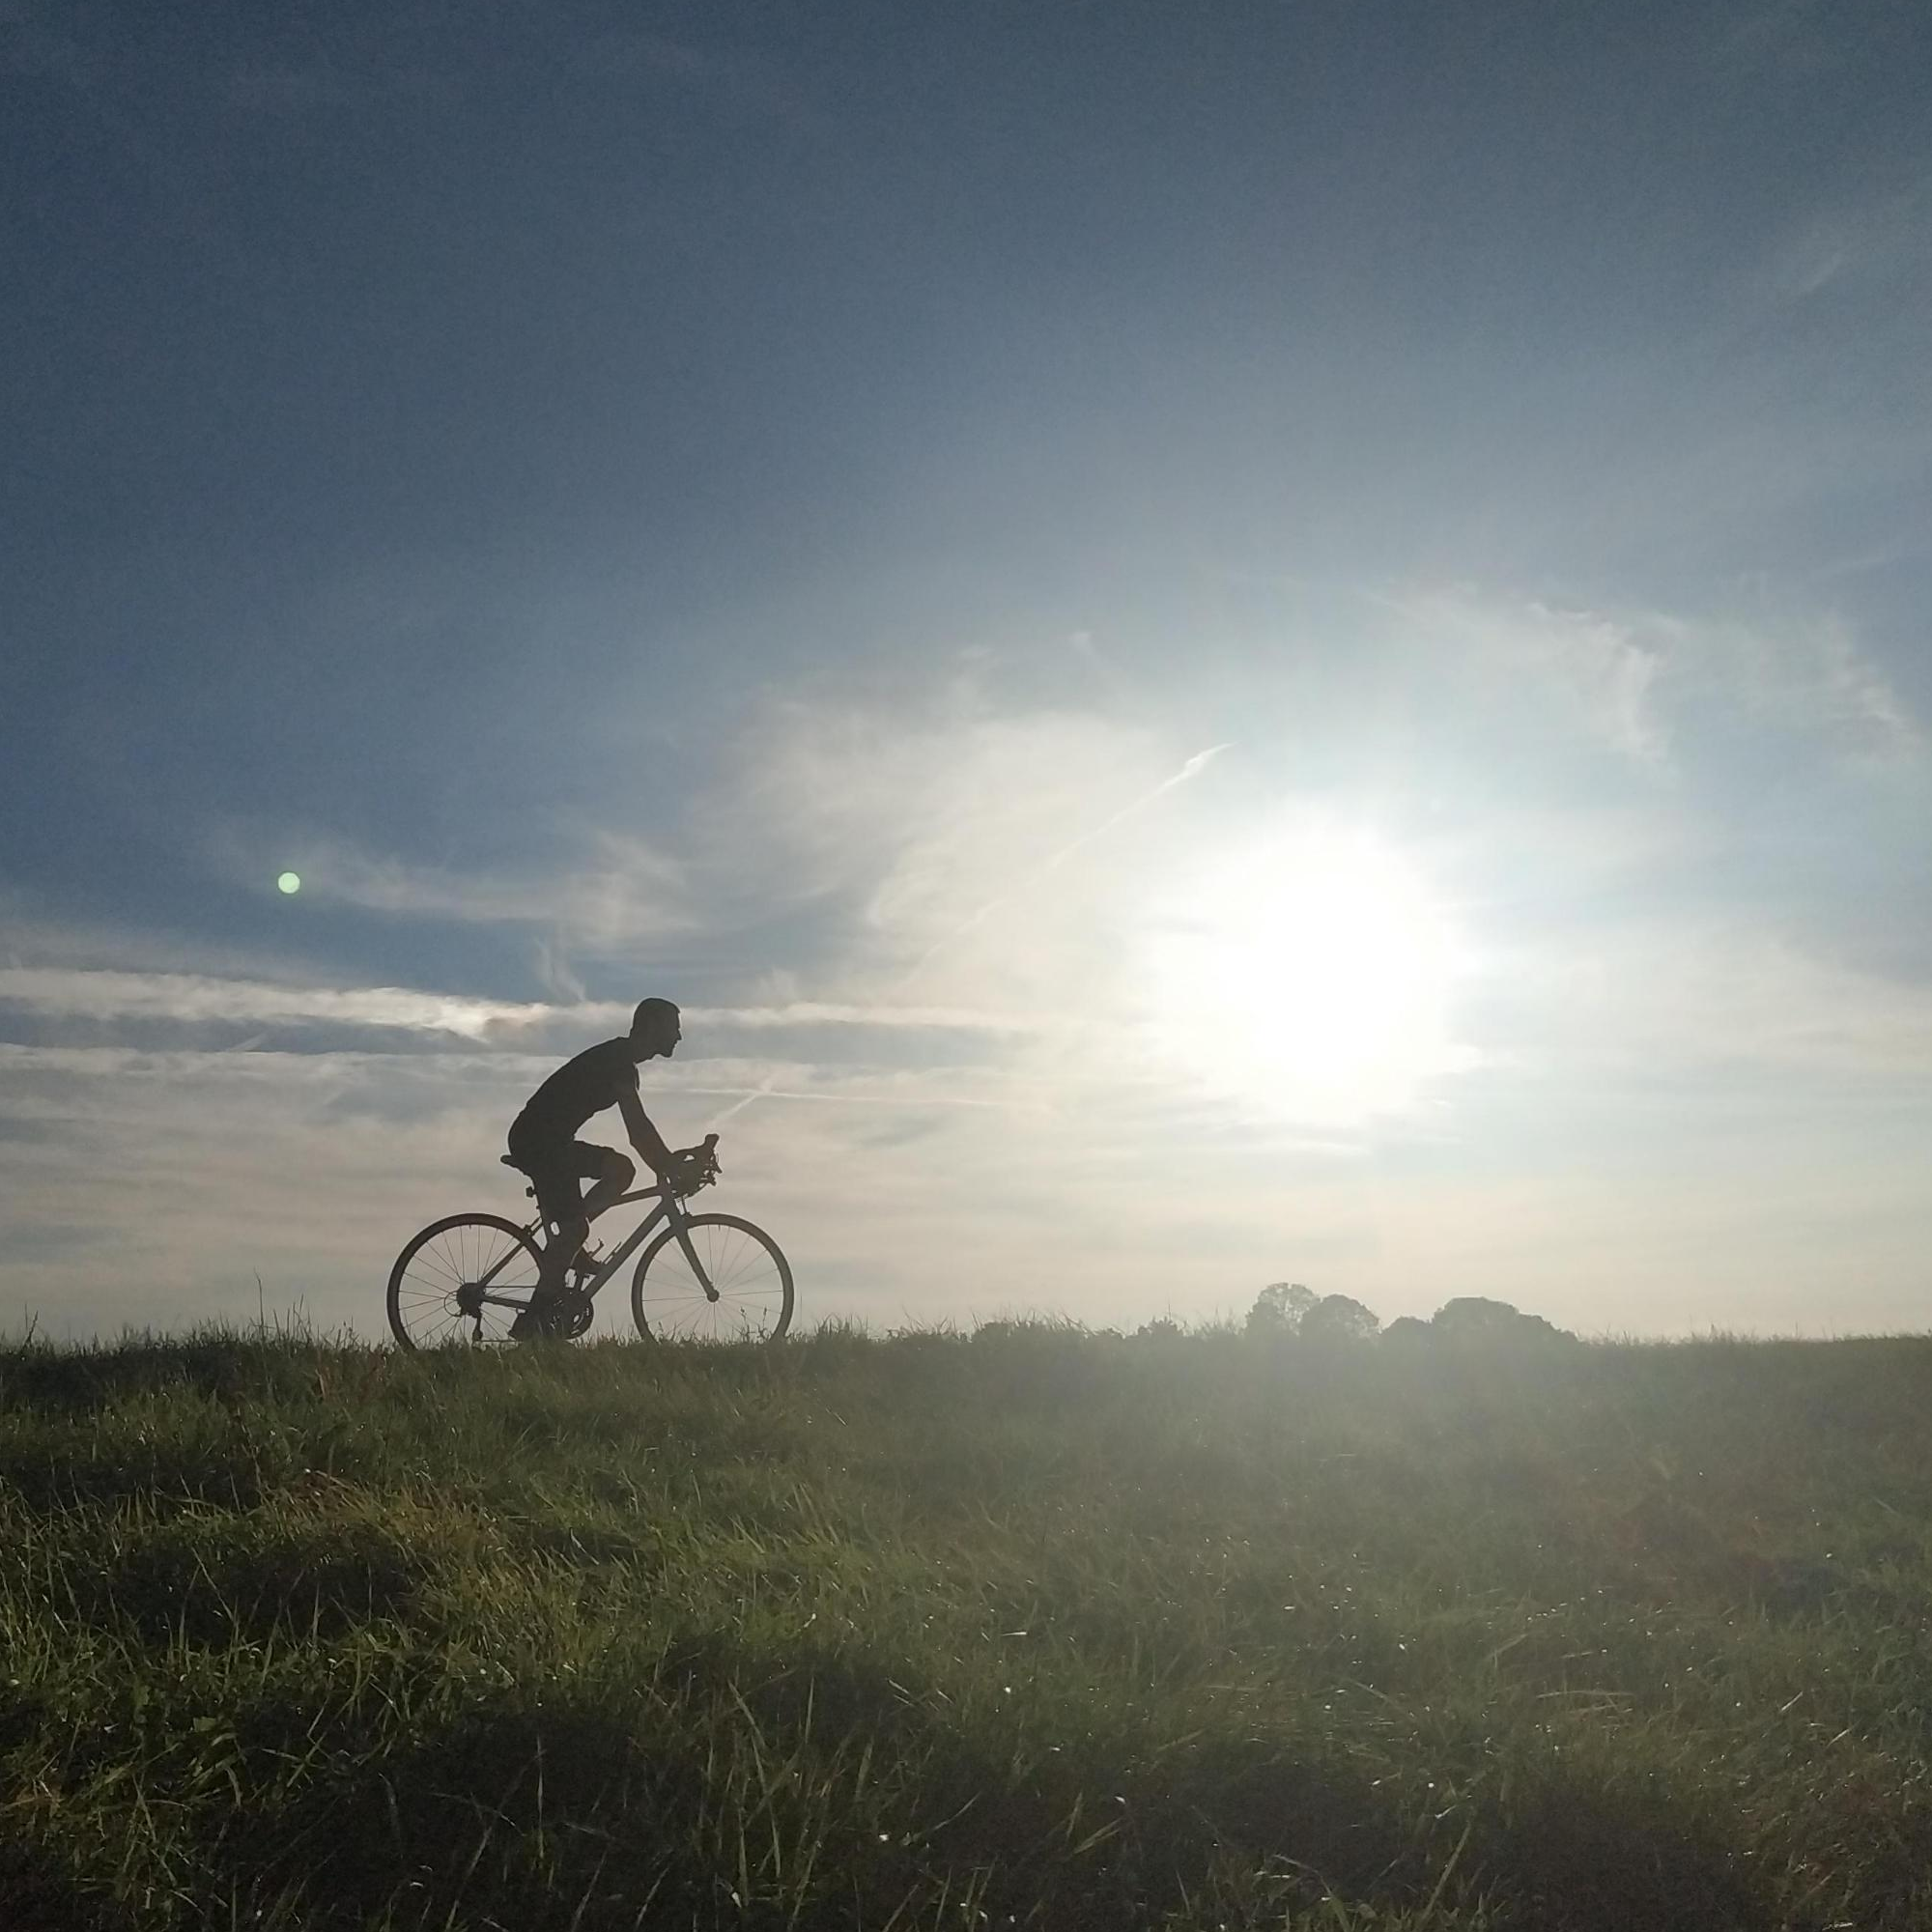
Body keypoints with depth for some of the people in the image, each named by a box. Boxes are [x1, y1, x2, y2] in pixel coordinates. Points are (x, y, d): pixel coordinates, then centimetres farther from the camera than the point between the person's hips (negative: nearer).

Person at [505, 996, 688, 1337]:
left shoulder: (620, 1064, 17)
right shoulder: (617, 1060, -14)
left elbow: (637, 1129, 20)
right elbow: (638, 1127, -20)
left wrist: (667, 1164, 13)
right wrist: (670, 1165, -16)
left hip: (550, 1141, 10)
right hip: (537, 1140, -10)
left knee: (621, 1170, 7)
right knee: (575, 1228, -12)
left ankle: (562, 1241, 3)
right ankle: (533, 1320, -7)